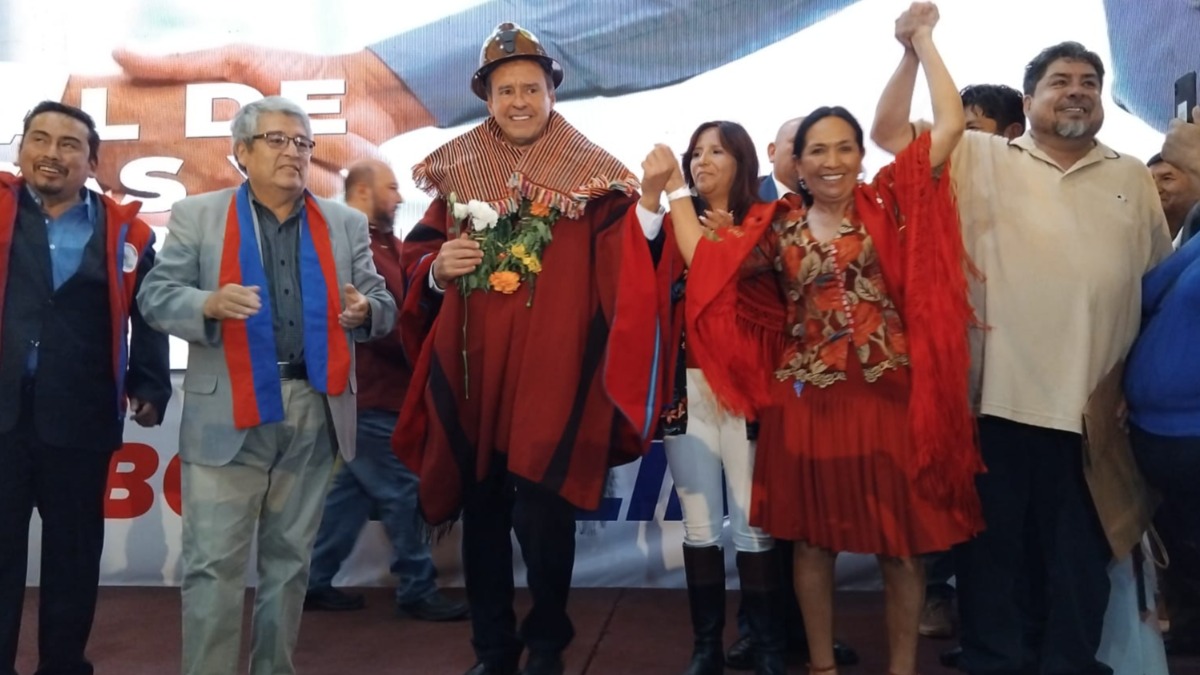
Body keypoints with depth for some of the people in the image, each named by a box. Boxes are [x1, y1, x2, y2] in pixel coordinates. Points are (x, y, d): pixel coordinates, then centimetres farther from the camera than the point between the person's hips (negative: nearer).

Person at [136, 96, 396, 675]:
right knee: (214, 563, -1)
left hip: (314, 412, 3)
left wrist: (365, 310, -16)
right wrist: (211, 304, -22)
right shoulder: (196, 215, 4)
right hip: (227, 414, -3)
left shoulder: (345, 224, 11)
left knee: (290, 559, 13)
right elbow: (155, 297, -1)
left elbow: (383, 305, 8)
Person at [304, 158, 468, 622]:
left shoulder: (380, 243, 17)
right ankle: (418, 590, 7)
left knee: (354, 487, 14)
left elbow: (404, 300, 14)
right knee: (401, 491, -3)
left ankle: (315, 581, 22)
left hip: (376, 391, 10)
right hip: (370, 394, -10)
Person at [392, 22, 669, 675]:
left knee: (542, 513, -4)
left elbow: (625, 265, -9)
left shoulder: (588, 171, 2)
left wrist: (651, 198, -23)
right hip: (469, 367, 4)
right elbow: (417, 254, 17)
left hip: (551, 369, -4)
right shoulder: (458, 169, 11)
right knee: (481, 510, 12)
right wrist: (439, 267, -4)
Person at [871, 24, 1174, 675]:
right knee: (995, 542, 9)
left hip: (1094, 405, 2)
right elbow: (888, 131, -1)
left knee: (1080, 550, 14)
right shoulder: (983, 159, 4)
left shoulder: (1132, 178, 11)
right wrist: (915, 47, -6)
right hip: (1001, 395, -2)